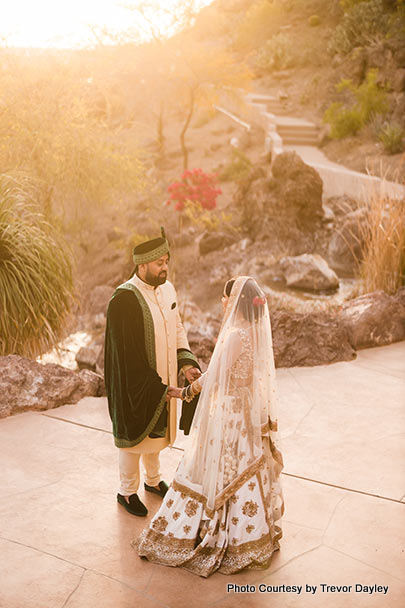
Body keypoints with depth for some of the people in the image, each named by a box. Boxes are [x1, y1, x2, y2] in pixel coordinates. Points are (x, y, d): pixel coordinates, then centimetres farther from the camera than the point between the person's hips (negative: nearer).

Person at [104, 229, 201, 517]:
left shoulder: (167, 288, -2)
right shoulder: (124, 299, -25)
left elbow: (177, 328, 8)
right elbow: (127, 353, -24)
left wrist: (186, 362, -8)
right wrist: (156, 388, -22)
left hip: (162, 380, 7)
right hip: (135, 385, -7)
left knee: (157, 431, 24)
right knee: (134, 437, 11)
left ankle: (153, 479, 47)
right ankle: (127, 492, 33)